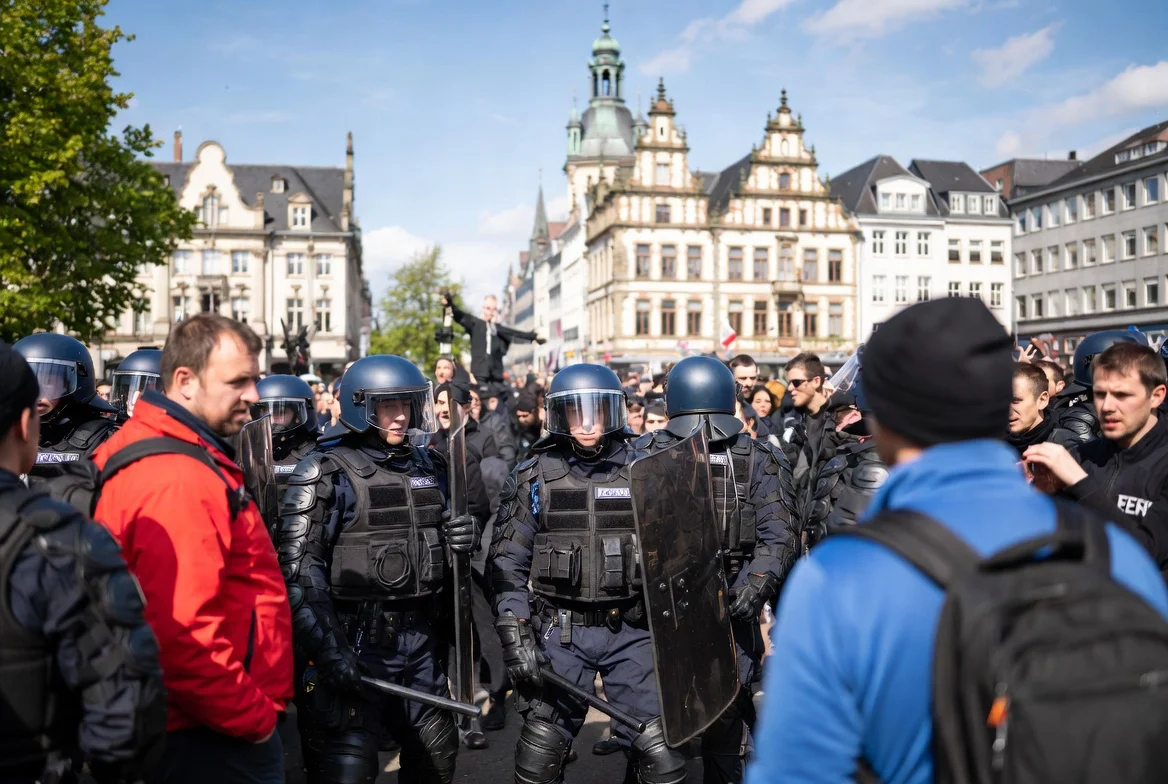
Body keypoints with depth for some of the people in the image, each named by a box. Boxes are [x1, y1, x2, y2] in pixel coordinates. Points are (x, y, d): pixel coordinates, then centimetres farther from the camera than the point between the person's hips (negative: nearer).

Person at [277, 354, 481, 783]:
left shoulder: (429, 467, 10)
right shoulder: (328, 472, -9)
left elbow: (444, 532, 22)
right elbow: (300, 569, -15)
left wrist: (468, 533, -2)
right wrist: (328, 650, -20)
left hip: (422, 640, 6)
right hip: (358, 642, -6)